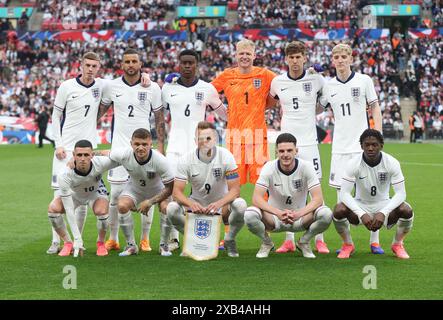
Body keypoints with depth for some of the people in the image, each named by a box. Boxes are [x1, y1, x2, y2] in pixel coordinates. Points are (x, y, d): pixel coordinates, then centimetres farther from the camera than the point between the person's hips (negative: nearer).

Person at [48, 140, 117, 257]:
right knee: (53, 208, -25)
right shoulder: (64, 175, -39)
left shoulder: (100, 163, -37)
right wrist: (77, 239, -38)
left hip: (95, 191, 0)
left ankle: (101, 243, 0)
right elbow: (69, 209, -36)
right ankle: (68, 243, -2)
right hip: (73, 193, 0)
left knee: (101, 211, -31)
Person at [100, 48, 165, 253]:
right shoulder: (112, 86, 3)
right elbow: (100, 111, 15)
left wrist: (160, 147, 1)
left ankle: (145, 239, 10)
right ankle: (113, 239, 9)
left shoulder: (152, 88, 1)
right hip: (119, 145, 1)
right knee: (116, 193, -1)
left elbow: (159, 119, 5)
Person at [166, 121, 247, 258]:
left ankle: (229, 240, -3)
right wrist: (191, 203, -39)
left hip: (221, 205, -1)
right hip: (196, 204, 1)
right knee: (172, 208, -28)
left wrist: (219, 203, -39)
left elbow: (235, 190, -18)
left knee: (240, 205, -33)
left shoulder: (225, 156, -15)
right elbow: (177, 191, -16)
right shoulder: (186, 160, -13)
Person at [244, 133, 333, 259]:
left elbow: (318, 199, -20)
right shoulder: (269, 167, -14)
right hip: (275, 218, 0)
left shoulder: (306, 167, -13)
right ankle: (266, 243, 2)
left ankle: (304, 242, 2)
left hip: (300, 217, 0)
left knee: (326, 214, -29)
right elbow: (256, 198, -23)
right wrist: (278, 213, -40)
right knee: (250, 214, -32)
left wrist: (298, 214, -38)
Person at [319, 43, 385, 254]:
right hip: (340, 147, 2)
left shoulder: (364, 81, 1)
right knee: (341, 193, 2)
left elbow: (375, 108, 4)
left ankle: (374, 241, 5)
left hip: (363, 144, -2)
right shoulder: (328, 86, 7)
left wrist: (377, 135, -4)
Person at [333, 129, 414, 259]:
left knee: (406, 210, -29)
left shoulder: (392, 163, -15)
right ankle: (348, 245, -1)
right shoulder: (353, 164, -17)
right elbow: (344, 193, -22)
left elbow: (400, 193, -19)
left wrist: (382, 213, -34)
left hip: (383, 205, 1)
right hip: (360, 206, 0)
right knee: (339, 210, -31)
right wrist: (362, 214, -37)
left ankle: (397, 244, 2)